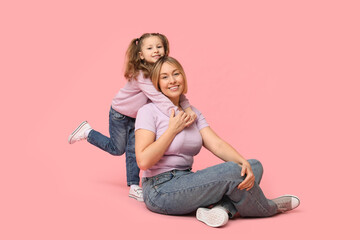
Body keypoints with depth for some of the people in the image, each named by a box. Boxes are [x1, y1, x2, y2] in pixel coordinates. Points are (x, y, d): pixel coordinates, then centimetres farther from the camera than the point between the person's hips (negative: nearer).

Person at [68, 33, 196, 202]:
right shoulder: (141, 75, -36)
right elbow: (158, 98, -45)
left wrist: (188, 110, -37)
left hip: (137, 116, 6)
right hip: (120, 113, -6)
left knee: (133, 150, 7)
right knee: (117, 149, 7)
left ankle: (134, 187, 16)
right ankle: (87, 132, 25)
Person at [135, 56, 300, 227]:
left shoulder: (192, 112, 13)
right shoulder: (149, 112, -8)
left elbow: (217, 145, -2)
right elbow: (143, 161, -19)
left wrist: (244, 163, -20)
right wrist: (173, 129, -13)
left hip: (186, 183, 8)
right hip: (161, 191, -8)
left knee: (255, 166, 0)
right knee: (232, 171, -26)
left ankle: (221, 208, -26)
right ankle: (268, 208, 2)